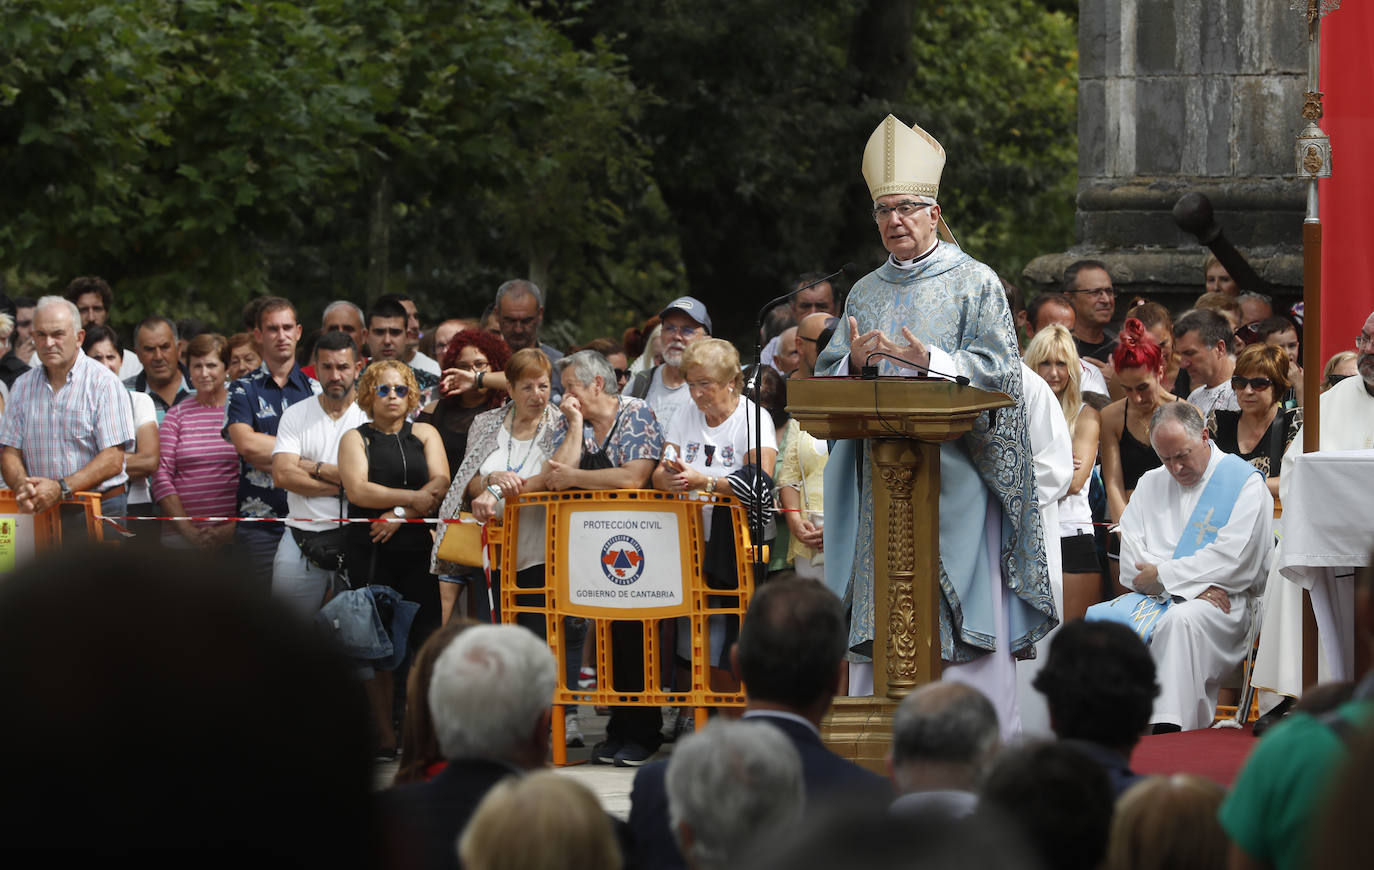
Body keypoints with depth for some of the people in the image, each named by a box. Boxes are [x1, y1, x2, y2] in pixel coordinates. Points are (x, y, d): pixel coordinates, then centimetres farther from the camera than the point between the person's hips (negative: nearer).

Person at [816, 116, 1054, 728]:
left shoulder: (975, 283, 2)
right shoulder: (866, 293, 17)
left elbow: (1000, 373, -6)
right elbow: (826, 379, 14)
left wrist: (932, 362, -20)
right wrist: (853, 361, -9)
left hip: (954, 470, -5)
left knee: (960, 615, -9)